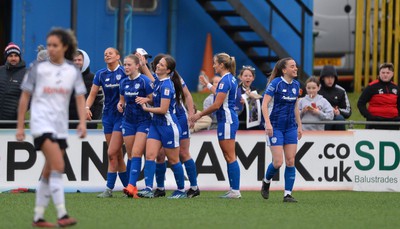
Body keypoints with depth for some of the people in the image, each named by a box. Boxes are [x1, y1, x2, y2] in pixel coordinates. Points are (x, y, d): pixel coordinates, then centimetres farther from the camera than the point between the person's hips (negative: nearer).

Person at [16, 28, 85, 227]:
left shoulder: (73, 71, 8)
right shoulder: (38, 68, 1)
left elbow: (80, 97, 3)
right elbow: (25, 97, 5)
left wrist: (82, 122, -14)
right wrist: (20, 126, 3)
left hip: (61, 127, 4)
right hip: (42, 123, -4)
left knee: (48, 173, 8)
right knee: (58, 166, -21)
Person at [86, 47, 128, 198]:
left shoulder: (124, 72, -6)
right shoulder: (101, 74, 7)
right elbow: (92, 94, 7)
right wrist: (87, 107, -10)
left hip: (122, 116, -5)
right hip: (108, 116, 5)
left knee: (112, 153, -11)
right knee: (117, 154, 6)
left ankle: (109, 189, -6)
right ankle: (128, 187, 13)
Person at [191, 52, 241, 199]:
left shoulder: (225, 81, -16)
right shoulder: (231, 79, 13)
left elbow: (217, 105, -18)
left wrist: (200, 115, -7)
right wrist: (208, 85, 40)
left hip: (226, 120, -10)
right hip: (229, 119, 10)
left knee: (230, 157, -8)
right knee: (229, 157, 10)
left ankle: (235, 191, -8)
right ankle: (234, 190, 11)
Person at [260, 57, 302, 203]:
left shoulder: (296, 85, 8)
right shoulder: (276, 83, -11)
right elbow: (264, 104, -15)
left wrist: (299, 125, 18)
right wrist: (268, 123, -24)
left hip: (291, 127, 6)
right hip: (276, 127, -6)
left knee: (290, 161, -1)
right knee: (278, 162, -9)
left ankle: (288, 194, 2)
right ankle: (266, 181, 21)